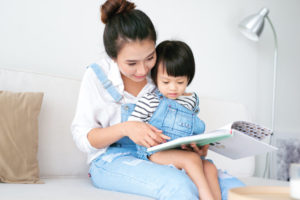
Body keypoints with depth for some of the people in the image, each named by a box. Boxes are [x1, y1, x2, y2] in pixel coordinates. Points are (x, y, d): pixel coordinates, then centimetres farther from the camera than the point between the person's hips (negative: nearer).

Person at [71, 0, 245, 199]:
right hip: (111, 161, -3)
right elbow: (81, 136, -4)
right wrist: (125, 128, -20)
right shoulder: (97, 75, -2)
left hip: (158, 157, 3)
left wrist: (197, 148, -9)